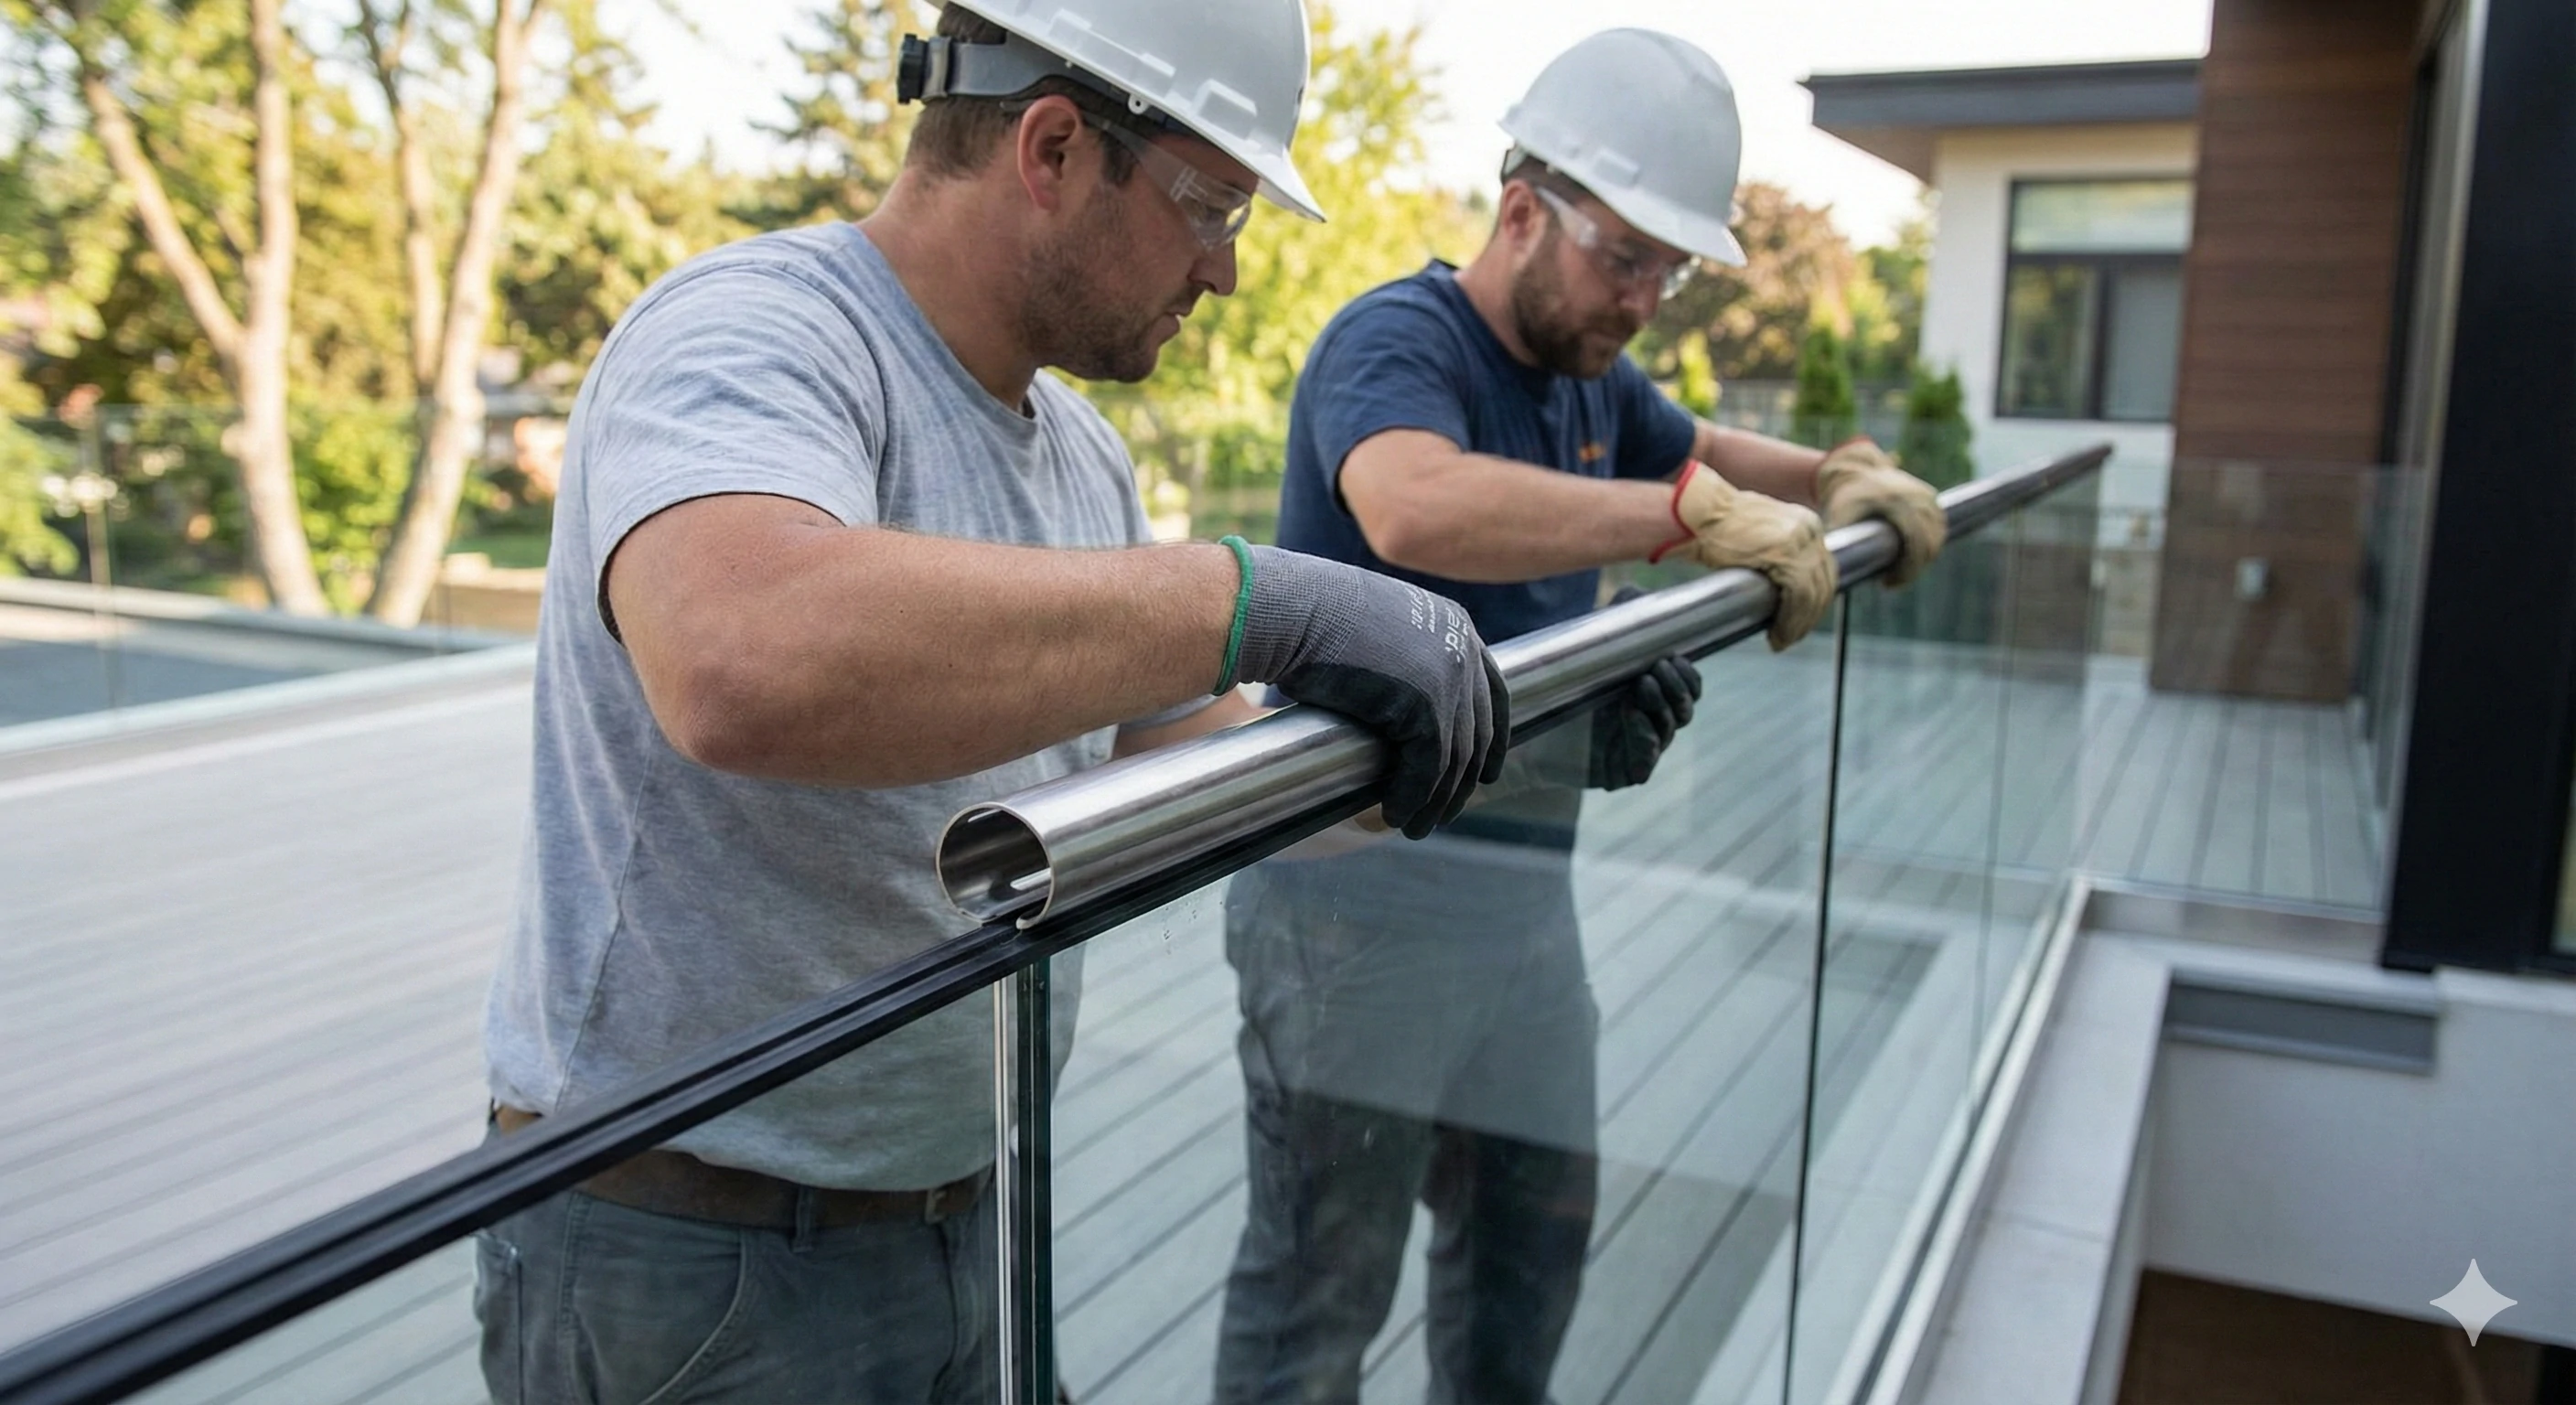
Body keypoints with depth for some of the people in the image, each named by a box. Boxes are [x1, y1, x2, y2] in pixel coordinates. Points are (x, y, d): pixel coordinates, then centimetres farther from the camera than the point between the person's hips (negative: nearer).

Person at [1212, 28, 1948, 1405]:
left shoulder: (1589, 378, 10)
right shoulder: (1398, 339, -16)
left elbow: (1700, 449, 29)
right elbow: (1415, 508, -39)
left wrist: (1836, 474, 9)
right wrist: (1691, 513, -36)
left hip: (1523, 890, 9)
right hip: (1359, 893, -8)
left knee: (1535, 1228, 23)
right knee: (1323, 1281, 2)